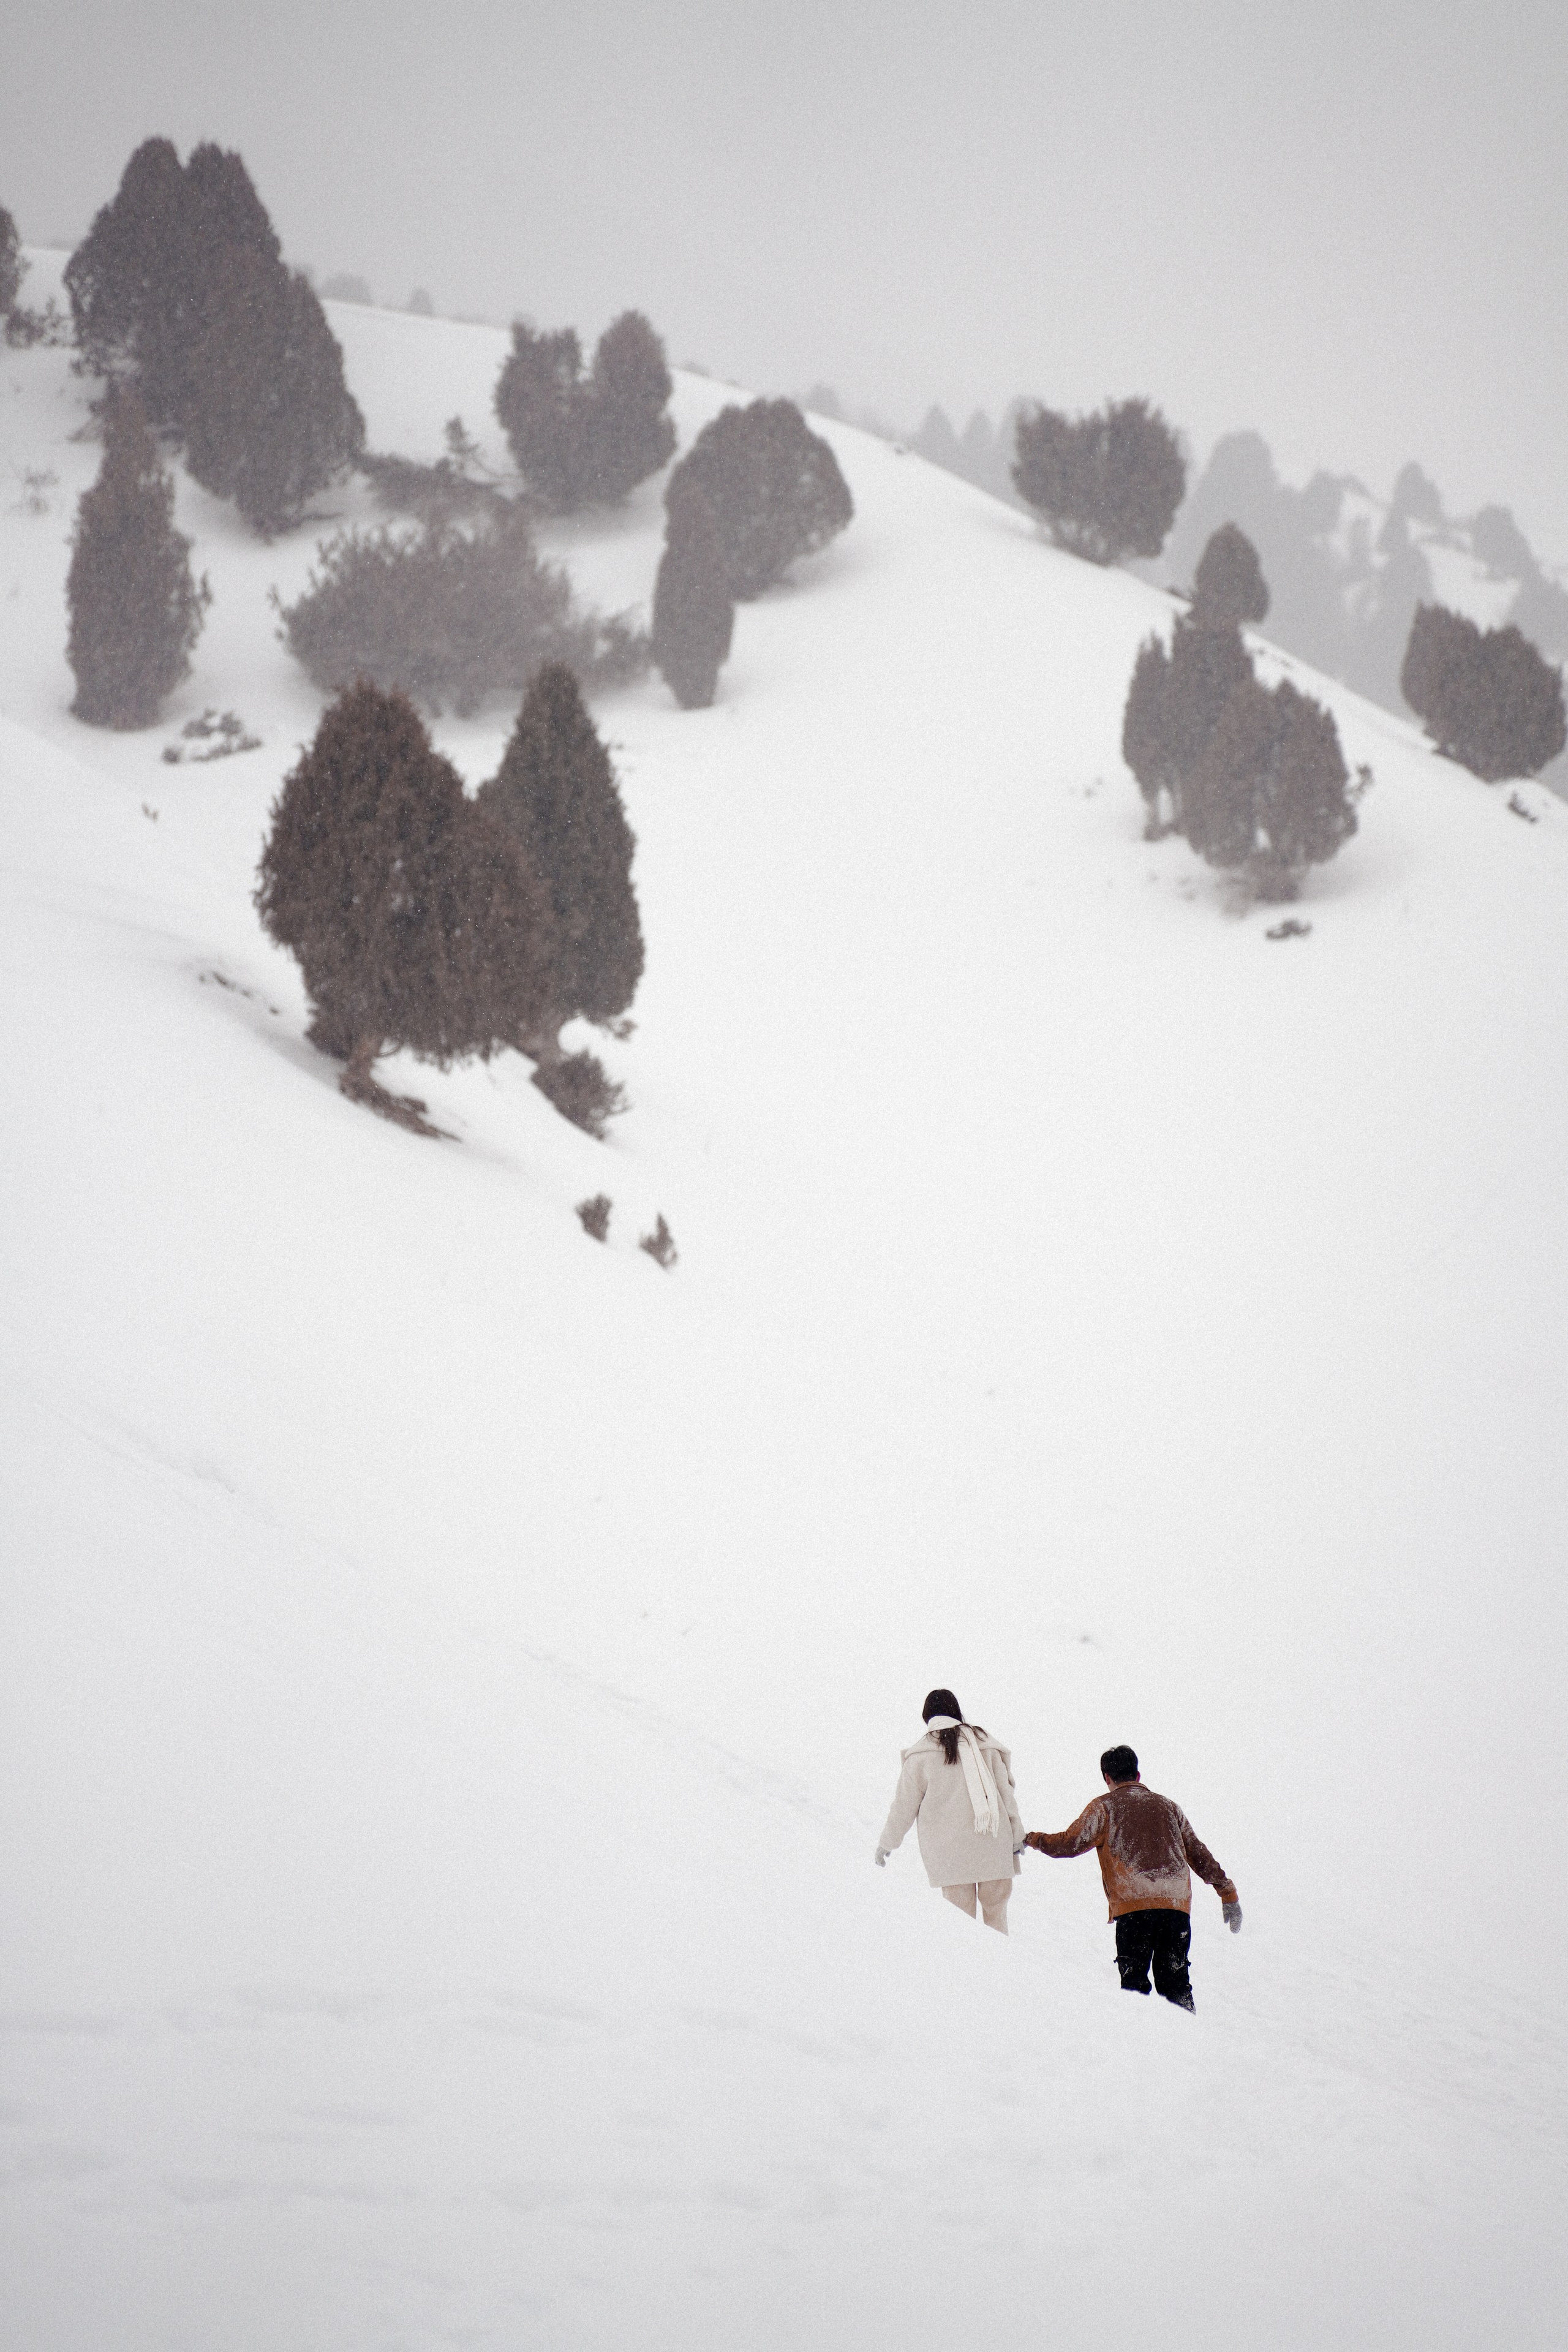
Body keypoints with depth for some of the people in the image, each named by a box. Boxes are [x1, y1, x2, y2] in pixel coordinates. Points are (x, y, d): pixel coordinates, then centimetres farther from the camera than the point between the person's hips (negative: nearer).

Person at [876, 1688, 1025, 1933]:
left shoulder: (919, 1756, 0)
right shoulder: (985, 1744, 7)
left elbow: (904, 1805, 4)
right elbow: (1005, 1791, 8)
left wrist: (887, 1844, 16)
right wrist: (1016, 1836, 14)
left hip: (949, 1852, -2)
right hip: (992, 1845, 2)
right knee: (996, 1912, 10)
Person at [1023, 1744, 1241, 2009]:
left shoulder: (1104, 1806, 11)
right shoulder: (1168, 1806, 24)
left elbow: (1071, 1843, 4)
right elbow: (1199, 1854, 25)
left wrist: (1033, 1839, 21)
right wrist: (1229, 1895, 29)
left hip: (1134, 1905, -4)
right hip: (1177, 1905, 4)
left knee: (1134, 1980, -1)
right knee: (1175, 1983, 9)